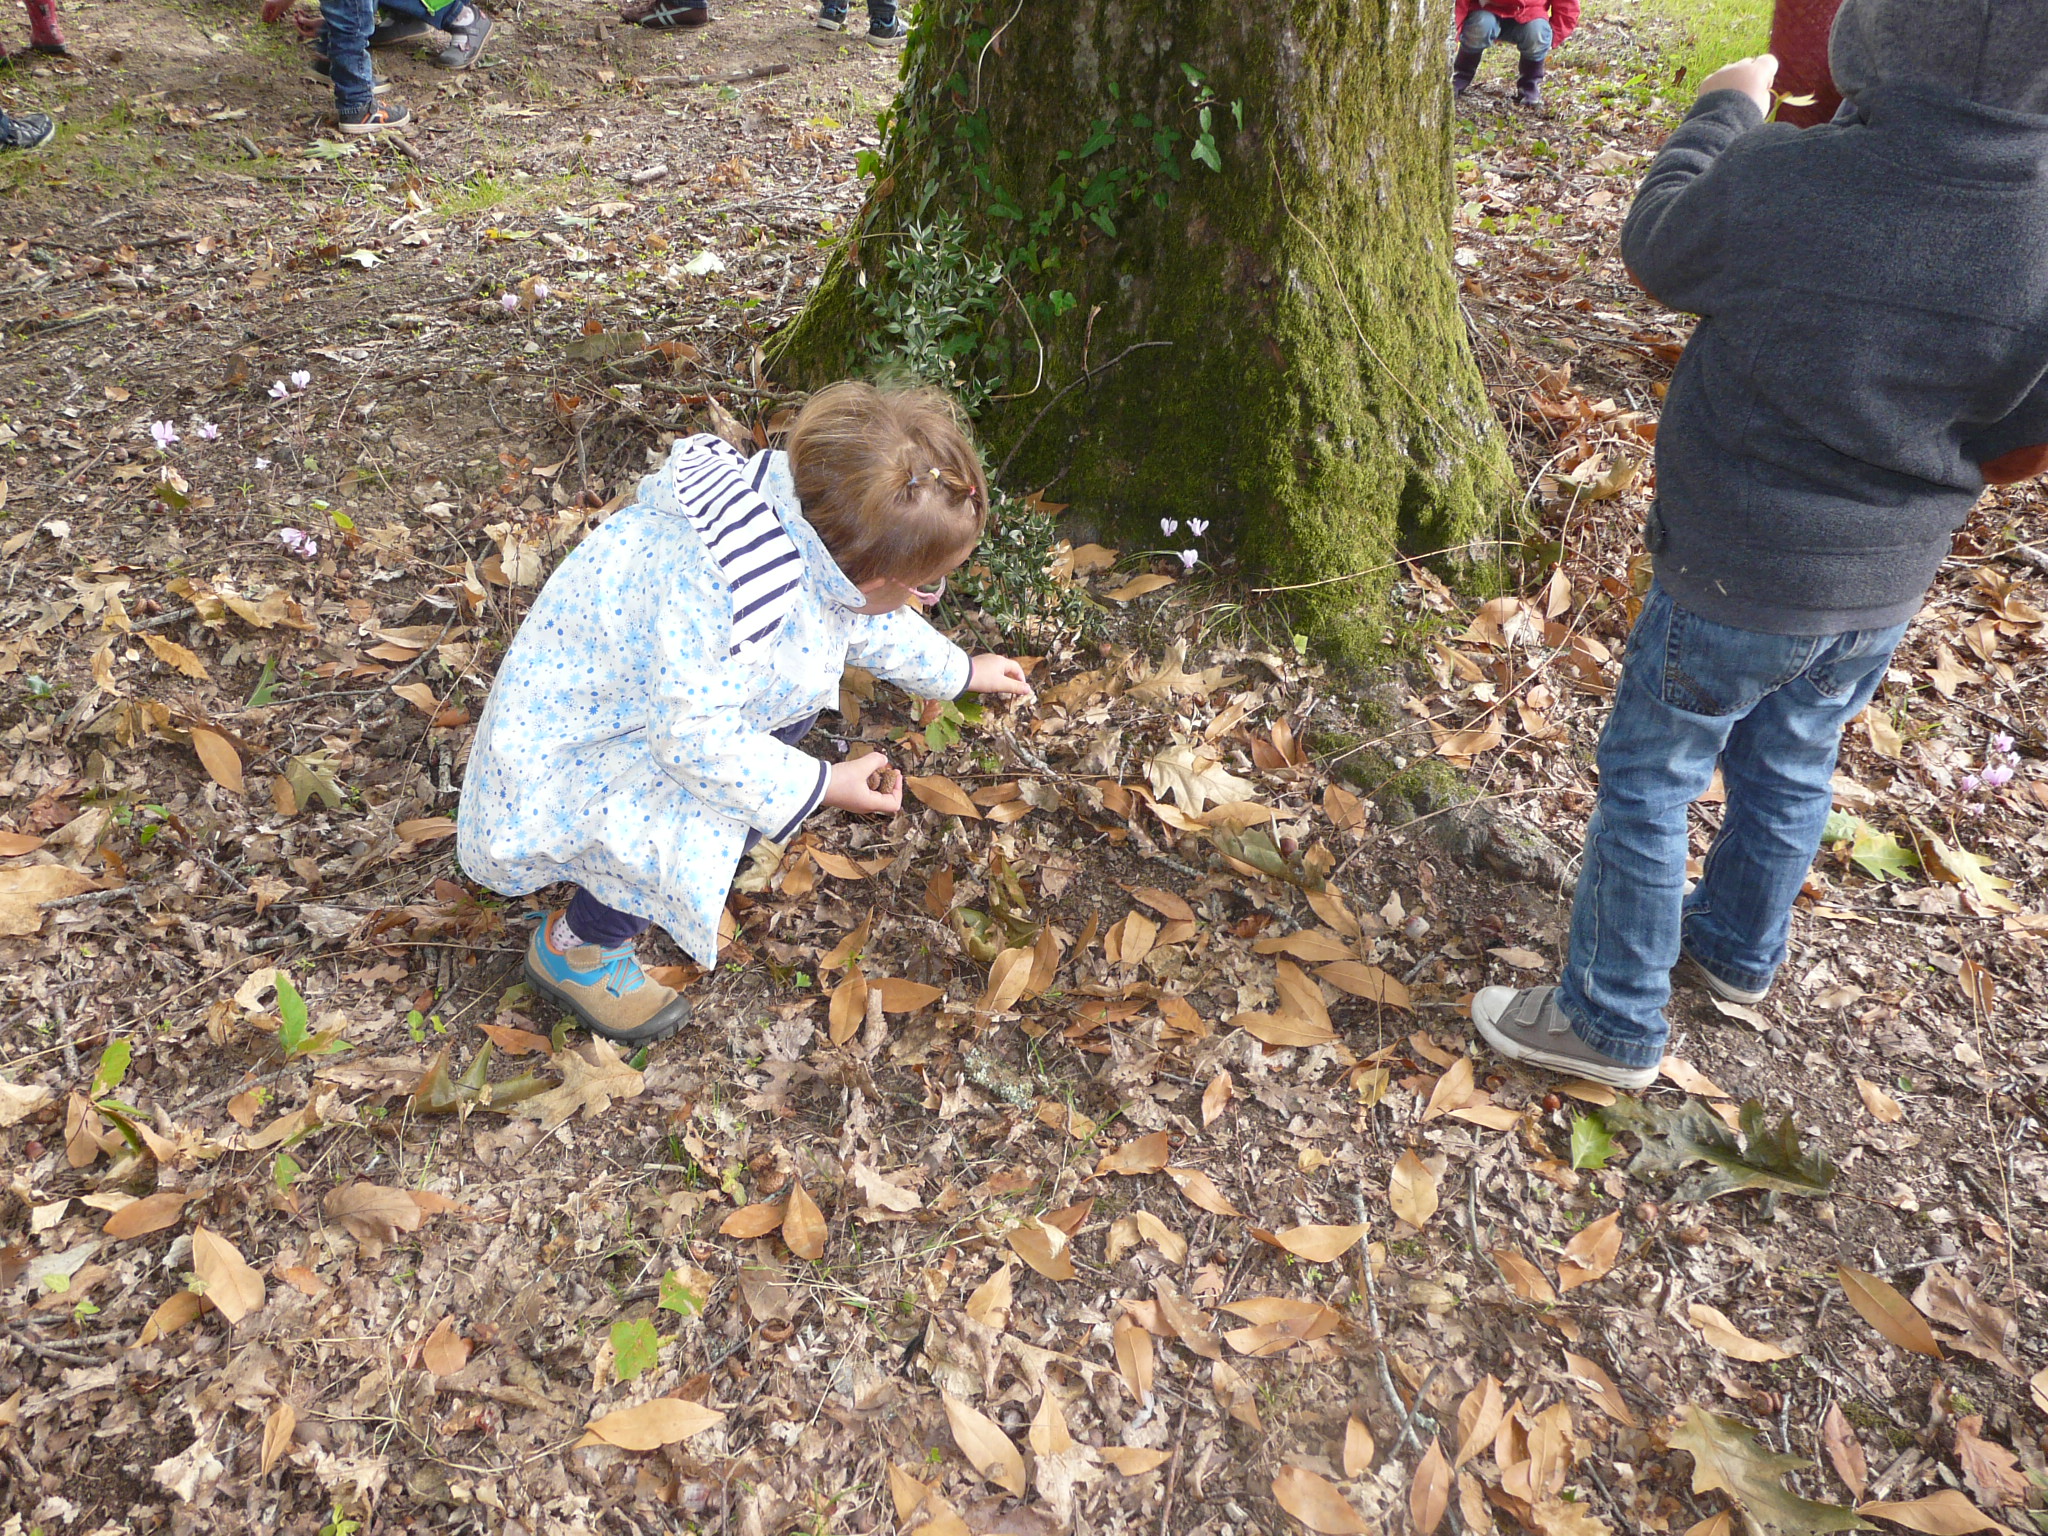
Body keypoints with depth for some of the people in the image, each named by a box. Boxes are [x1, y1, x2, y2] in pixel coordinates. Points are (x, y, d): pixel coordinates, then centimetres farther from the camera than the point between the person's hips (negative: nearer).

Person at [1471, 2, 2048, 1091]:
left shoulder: (1779, 185, -28)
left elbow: (1655, 247, -4)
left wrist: (1723, 112, 11)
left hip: (1735, 578, -4)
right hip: (1885, 588, 5)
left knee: (1647, 782, 12)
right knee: (1791, 768, 25)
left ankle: (1612, 1021, 24)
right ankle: (1737, 949, 49)